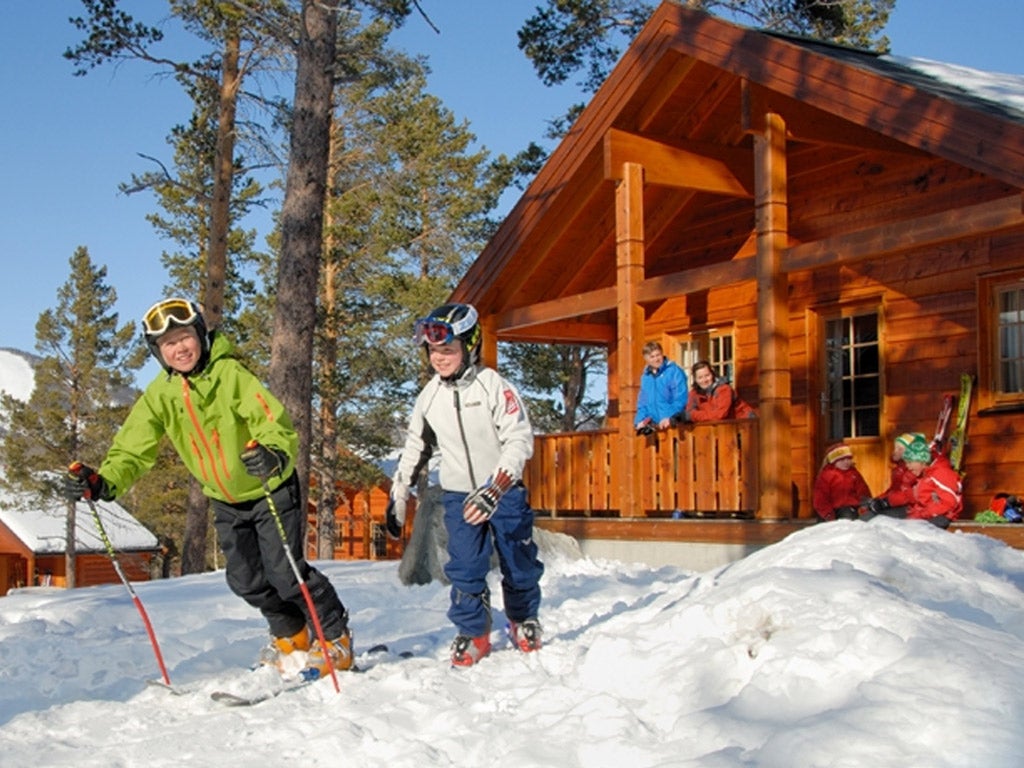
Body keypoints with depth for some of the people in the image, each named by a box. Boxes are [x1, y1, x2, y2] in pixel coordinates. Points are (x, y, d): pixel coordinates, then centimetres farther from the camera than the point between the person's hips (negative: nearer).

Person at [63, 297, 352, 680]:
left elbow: (275, 421, -34)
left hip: (271, 488, -6)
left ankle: (337, 639, 10)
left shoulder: (230, 374, -24)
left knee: (285, 571, -11)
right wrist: (104, 482, -29)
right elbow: (133, 448, -10)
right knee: (246, 580, 8)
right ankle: (292, 636, 33)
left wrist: (274, 453, -55)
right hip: (225, 501, 6)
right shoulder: (159, 395, -7)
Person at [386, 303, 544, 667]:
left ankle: (523, 620, 32)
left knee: (518, 562, 7)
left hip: (504, 492, -2)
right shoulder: (429, 397, 0)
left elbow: (520, 439, -21)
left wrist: (494, 489, -32)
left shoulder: (493, 385, -15)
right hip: (458, 496, 3)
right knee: (465, 569, -5)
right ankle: (473, 632, 14)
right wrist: (397, 497, 12)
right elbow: (415, 449, 13)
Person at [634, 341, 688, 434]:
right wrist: (641, 420, 3)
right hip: (653, 426, 5)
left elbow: (680, 399, -11)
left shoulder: (674, 372, -5)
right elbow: (642, 402, 19)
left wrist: (670, 419, -19)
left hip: (672, 424, -5)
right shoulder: (645, 376, 13)